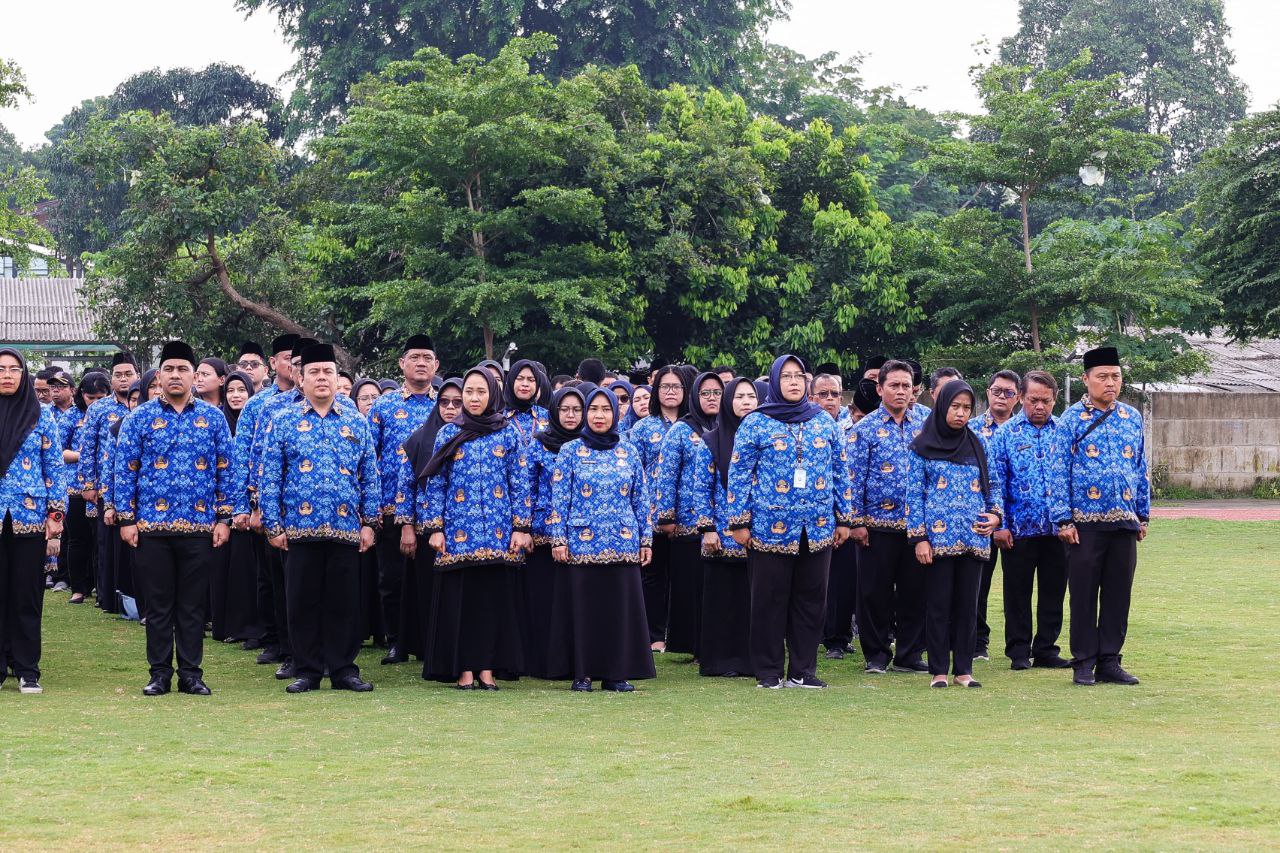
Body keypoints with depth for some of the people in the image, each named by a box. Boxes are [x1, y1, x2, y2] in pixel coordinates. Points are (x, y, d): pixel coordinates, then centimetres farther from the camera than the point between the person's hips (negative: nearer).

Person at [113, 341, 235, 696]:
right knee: (158, 604, 4)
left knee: (193, 604, 5)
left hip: (200, 527, 1)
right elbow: (125, 470, 2)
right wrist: (126, 519, -4)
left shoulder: (213, 417, 6)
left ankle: (191, 674, 12)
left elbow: (226, 470, 6)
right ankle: (159, 674, 12)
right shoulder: (140, 418, 3)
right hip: (152, 527, -1)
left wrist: (223, 518, 0)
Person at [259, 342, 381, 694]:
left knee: (343, 602, 4)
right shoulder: (283, 421, 5)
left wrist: (370, 522, 5)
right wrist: (273, 526, -4)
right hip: (300, 529, -1)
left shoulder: (356, 423, 10)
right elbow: (269, 477, 2)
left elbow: (370, 476, 11)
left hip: (346, 529, 1)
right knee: (303, 602, 3)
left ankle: (344, 669, 12)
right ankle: (306, 671, 11)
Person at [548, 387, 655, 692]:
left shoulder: (628, 452, 10)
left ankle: (617, 672, 8)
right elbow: (558, 498, 0)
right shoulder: (570, 451, 3)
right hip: (581, 544, -2)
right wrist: (558, 539, -6)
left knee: (620, 606, 1)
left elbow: (641, 499, 12)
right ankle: (583, 673, 6)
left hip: (623, 543, 2)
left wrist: (646, 538, 7)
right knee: (583, 607, 0)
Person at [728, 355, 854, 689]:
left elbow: (840, 470, 13)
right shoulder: (755, 423, -1)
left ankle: (803, 670, 14)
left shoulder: (824, 421, 9)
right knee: (770, 601, 2)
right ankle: (768, 672, 10)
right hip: (769, 527, -3)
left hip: (817, 528, 3)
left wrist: (844, 517, 9)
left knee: (811, 599, 6)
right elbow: (738, 473, -2)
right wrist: (739, 523, -6)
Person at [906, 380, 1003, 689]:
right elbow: (914, 494, -1)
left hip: (974, 537, 3)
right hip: (938, 537, -3)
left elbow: (993, 484, 18)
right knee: (938, 603, 0)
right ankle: (939, 670, 5)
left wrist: (996, 513, -1)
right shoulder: (922, 447, 2)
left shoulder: (977, 446, 12)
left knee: (967, 603, 5)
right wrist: (919, 538, -7)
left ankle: (964, 668, 11)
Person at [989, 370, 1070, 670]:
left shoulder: (1065, 432, 6)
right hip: (1019, 529, -2)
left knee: (1053, 592, 7)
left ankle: (1046, 650, 17)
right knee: (1018, 592, 5)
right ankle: (1019, 652, 13)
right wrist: (999, 525, -7)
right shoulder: (1005, 434, 2)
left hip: (1057, 529, 2)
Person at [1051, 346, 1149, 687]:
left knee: (1118, 594, 6)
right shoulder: (1072, 418, -2)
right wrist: (1064, 520, -10)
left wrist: (1143, 515, 12)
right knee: (1084, 594, 2)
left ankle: (1110, 661, 14)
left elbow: (1142, 469, 15)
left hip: (1125, 520, 4)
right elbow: (1060, 470, -4)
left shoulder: (1133, 417, 10)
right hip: (1085, 521, -4)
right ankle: (1084, 662, 9)